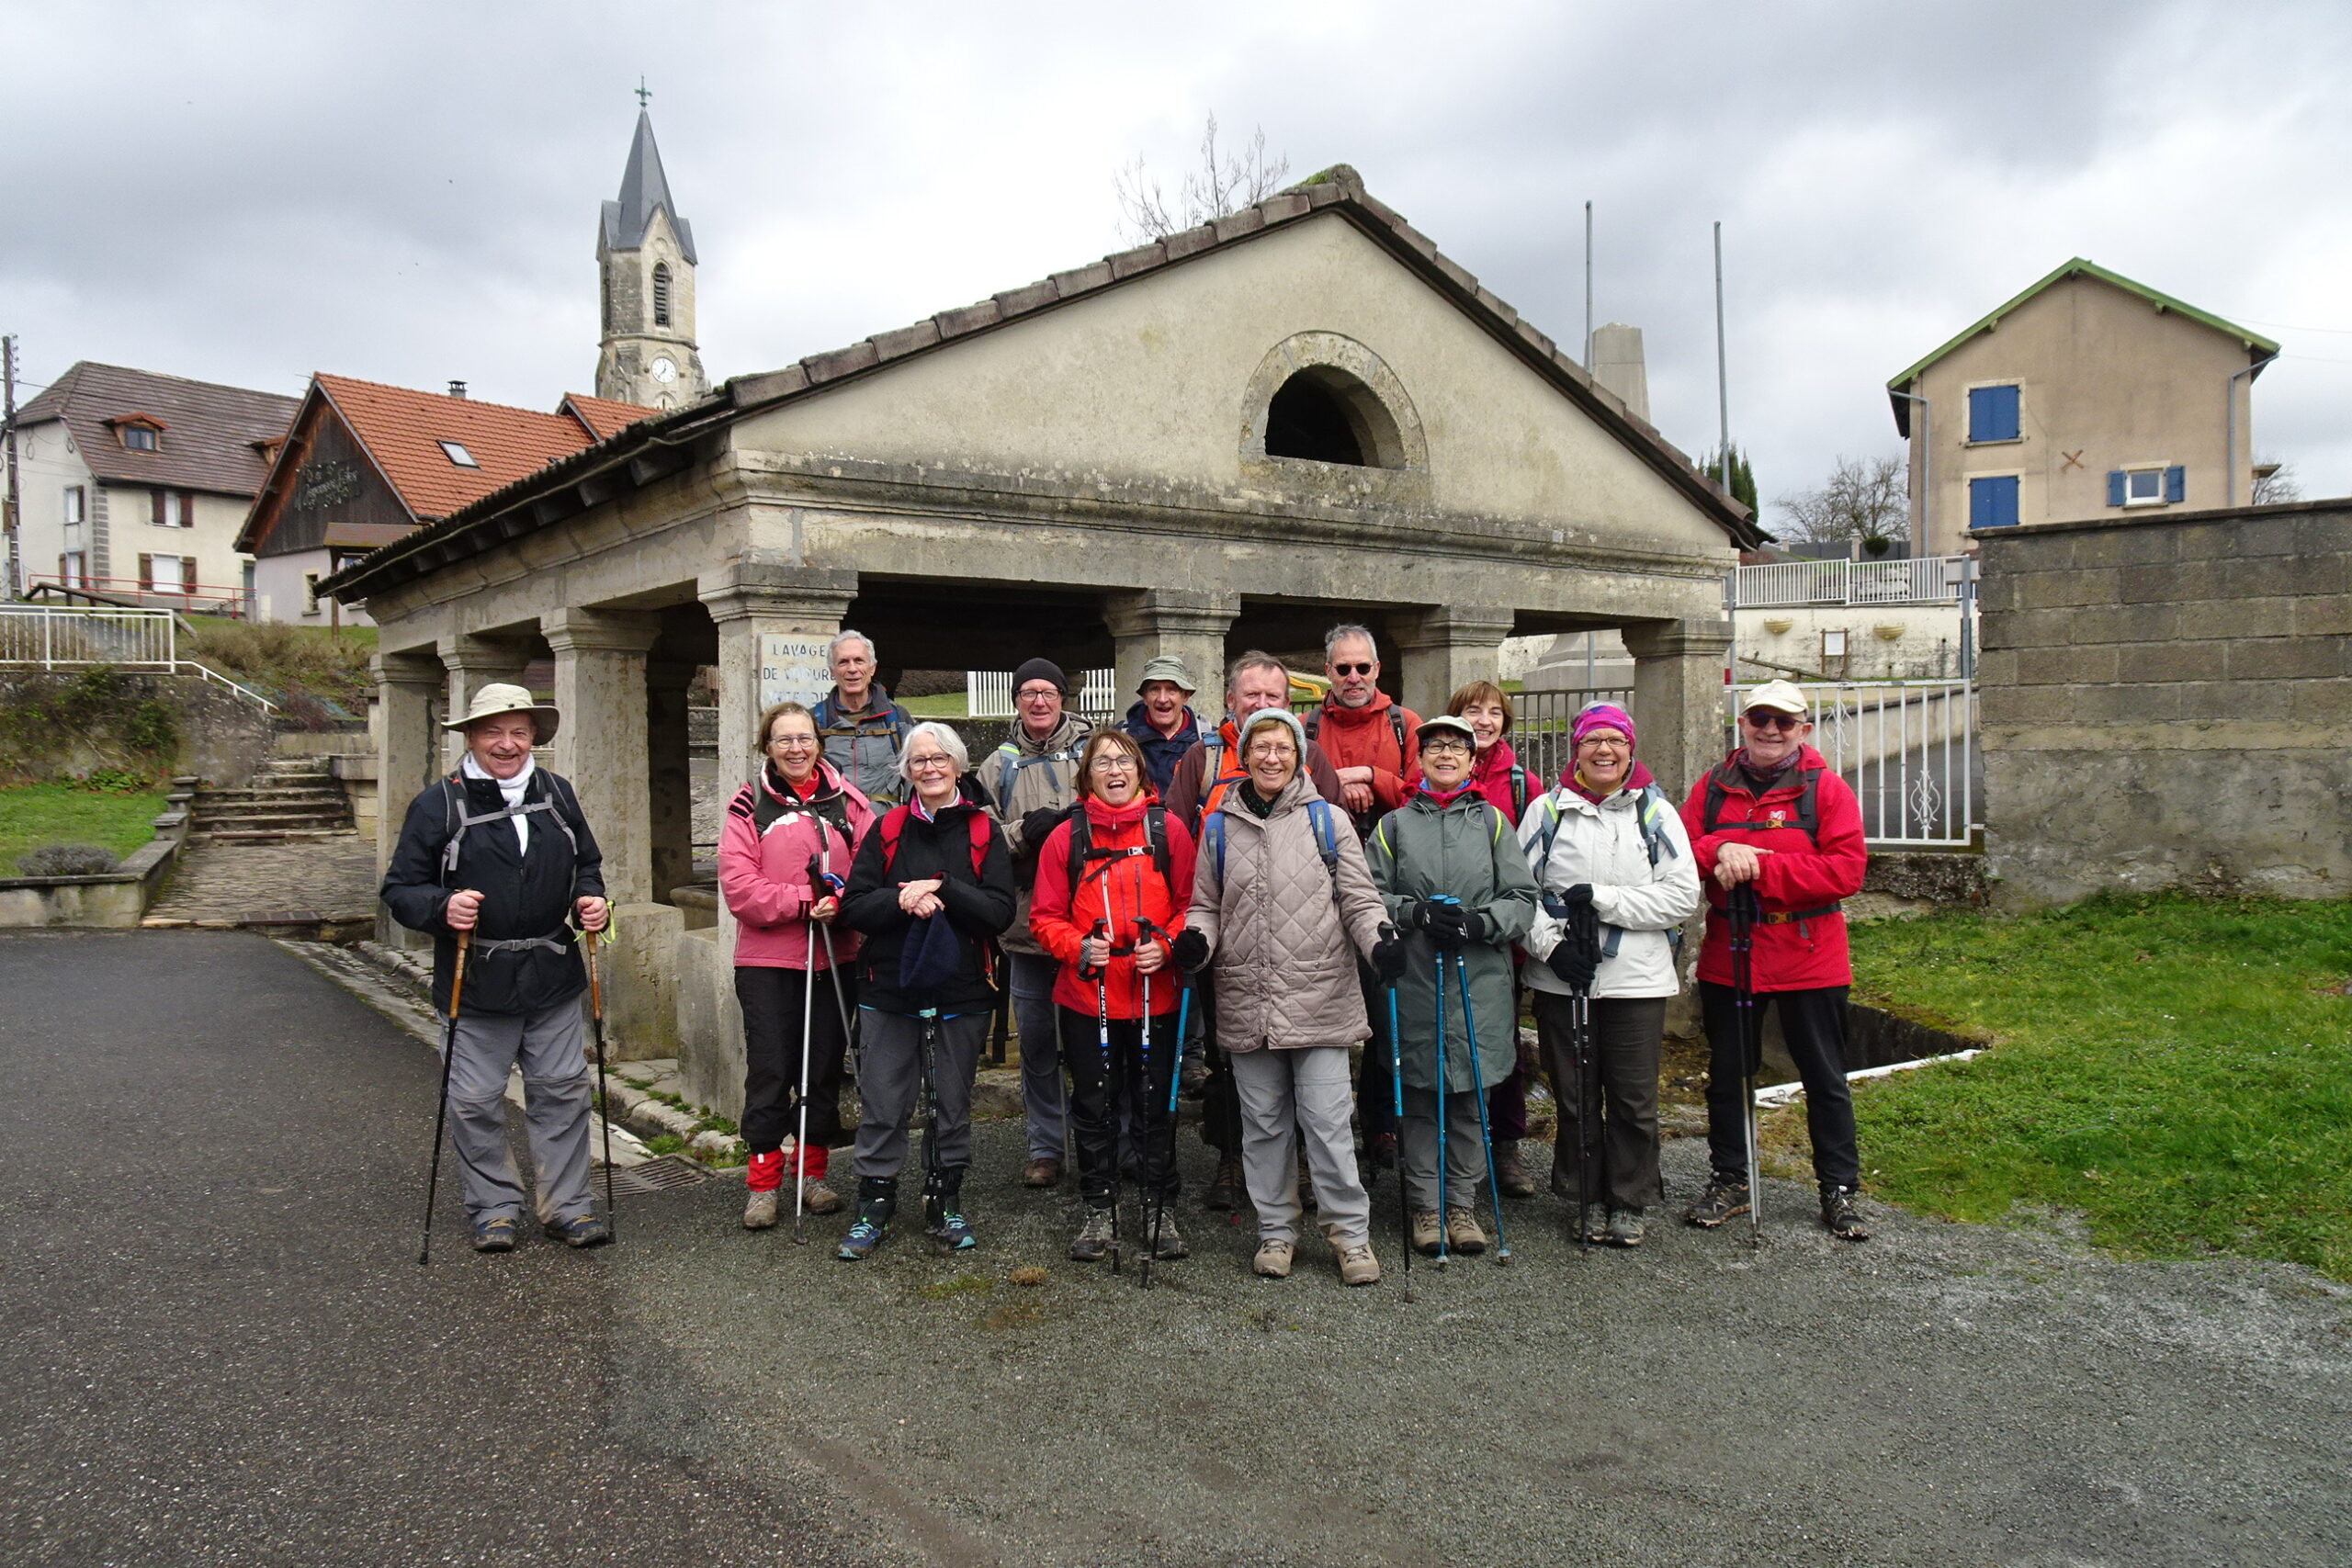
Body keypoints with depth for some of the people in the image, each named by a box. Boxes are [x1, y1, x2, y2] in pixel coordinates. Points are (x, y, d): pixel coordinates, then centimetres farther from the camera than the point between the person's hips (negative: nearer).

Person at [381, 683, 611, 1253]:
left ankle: (566, 1205, 20)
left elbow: (587, 864, 19)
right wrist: (442, 907, -23)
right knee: (476, 1102, 5)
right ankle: (494, 1208, 21)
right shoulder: (439, 803, -3)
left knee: (563, 1092, 8)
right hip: (476, 983, -3)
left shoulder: (557, 794, 8)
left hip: (553, 977, 3)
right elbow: (400, 889, -3)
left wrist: (590, 900, -1)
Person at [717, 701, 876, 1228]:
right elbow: (739, 885, -9)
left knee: (826, 1067, 10)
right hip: (766, 960, -2)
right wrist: (805, 902, -17)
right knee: (769, 1070, 1)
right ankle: (763, 1183, 13)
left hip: (834, 957, 2)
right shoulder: (750, 805, 0)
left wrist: (840, 902, -19)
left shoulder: (847, 801, 6)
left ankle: (814, 1173, 25)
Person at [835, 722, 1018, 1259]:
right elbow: (853, 907, -1)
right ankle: (875, 1205, 19)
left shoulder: (984, 831, 3)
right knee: (883, 1106, 3)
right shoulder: (887, 829, 5)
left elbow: (1001, 909, -8)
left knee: (952, 1106, 10)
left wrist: (941, 888, -18)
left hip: (960, 992, 0)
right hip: (888, 989, 0)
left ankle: (945, 1203, 26)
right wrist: (901, 900, -18)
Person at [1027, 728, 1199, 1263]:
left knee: (1154, 1103, 8)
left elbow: (1190, 904, 5)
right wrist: (1079, 947, -15)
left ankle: (1161, 1210, 22)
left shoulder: (1168, 830, 2)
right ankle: (1099, 1212, 24)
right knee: (1094, 1105, 10)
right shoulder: (1066, 837, 3)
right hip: (1086, 996, 1)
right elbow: (1045, 917, 4)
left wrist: (1166, 945, -12)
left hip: (1155, 994, 0)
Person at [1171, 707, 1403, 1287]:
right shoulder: (1219, 827, 9)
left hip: (1318, 996, -2)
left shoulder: (1325, 819, 4)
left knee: (1326, 1119, -3)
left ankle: (1351, 1232, 12)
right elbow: (1206, 905, 16)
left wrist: (1381, 939, -15)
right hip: (1247, 1001, 3)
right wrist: (1196, 939, -4)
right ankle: (1276, 1230, 24)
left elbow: (1358, 896, 3)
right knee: (1263, 1121, 11)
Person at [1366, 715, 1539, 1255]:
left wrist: (1480, 922, -14)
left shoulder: (1492, 821, 9)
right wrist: (1418, 912, -14)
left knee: (1470, 1095, 6)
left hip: (1479, 981, 1)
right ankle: (1424, 1205, 16)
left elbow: (1522, 899, 4)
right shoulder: (1394, 825, 9)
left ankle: (1462, 1203, 18)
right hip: (1413, 982, 0)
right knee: (1418, 1097, 4)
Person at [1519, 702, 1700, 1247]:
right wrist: (1549, 943, -12)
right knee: (1575, 1095, 8)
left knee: (1634, 1099, 4)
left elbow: (1683, 896, -5)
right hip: (1560, 979, 1)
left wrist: (1601, 899, -12)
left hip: (1637, 979, 0)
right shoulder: (1546, 810, 4)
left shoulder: (1656, 813, 3)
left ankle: (1628, 1201, 21)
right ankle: (1590, 1198, 24)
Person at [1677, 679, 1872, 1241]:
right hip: (1726, 956, 3)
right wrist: (1719, 851, -21)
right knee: (1725, 1073, 12)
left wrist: (1757, 868, -21)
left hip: (1808, 959, -3)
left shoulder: (1827, 788, -4)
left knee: (1824, 1077, 8)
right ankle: (1729, 1181, 27)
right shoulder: (1714, 786, 6)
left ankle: (1839, 1190, 21)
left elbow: (1845, 870, -14)